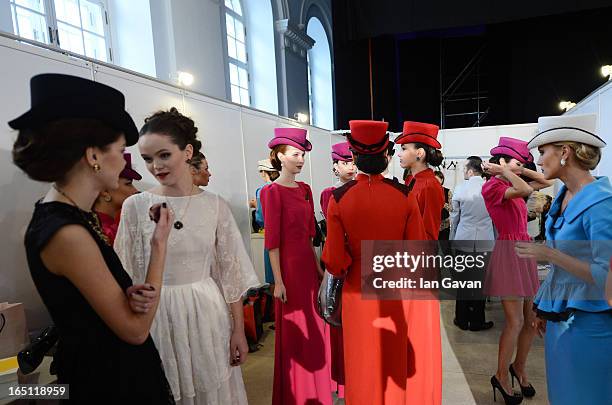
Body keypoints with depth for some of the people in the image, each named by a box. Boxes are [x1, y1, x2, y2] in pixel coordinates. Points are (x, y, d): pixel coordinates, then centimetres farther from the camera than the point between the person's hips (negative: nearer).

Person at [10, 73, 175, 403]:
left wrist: (129, 295, -16)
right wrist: (159, 245, -18)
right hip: (106, 378, -8)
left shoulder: (70, 215, 0)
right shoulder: (67, 233, -28)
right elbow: (135, 329, -22)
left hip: (108, 366, 8)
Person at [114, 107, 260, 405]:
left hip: (208, 313, 1)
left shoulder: (215, 205, -4)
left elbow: (230, 272, -1)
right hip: (155, 317, 0)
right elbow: (128, 274, 0)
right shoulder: (135, 206, -5)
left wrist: (239, 330, 0)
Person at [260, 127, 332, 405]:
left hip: (308, 263, 7)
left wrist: (317, 266, 12)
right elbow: (272, 241, -14)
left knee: (313, 326, 18)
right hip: (288, 265, -7)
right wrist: (278, 280, -14)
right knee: (293, 331, 8)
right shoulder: (272, 192, -12)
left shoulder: (305, 189, 9)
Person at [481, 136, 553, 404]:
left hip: (525, 252, 8)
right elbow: (524, 190, -28)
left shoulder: (511, 186, 13)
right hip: (508, 253, -8)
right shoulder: (493, 186, -11)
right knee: (515, 321, -5)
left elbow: (545, 182, 19)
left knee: (532, 318, 12)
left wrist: (519, 170, 10)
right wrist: (504, 171, -14)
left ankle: (519, 367, 32)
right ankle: (501, 377, 14)